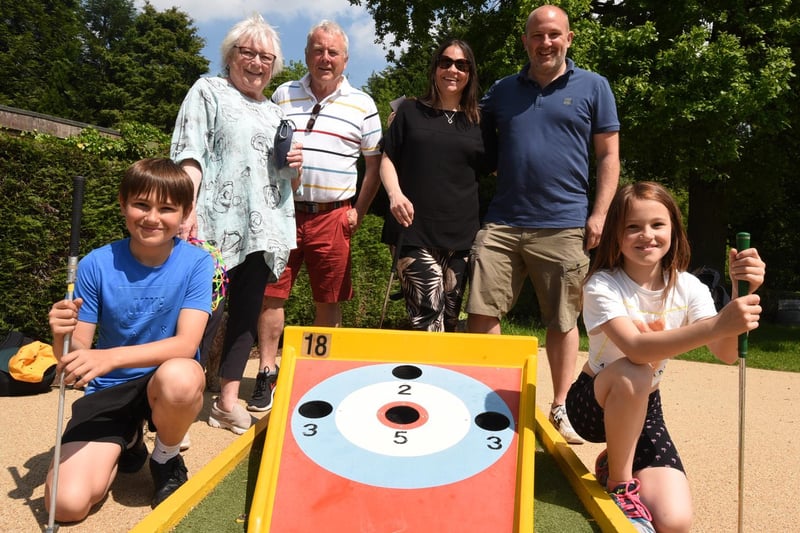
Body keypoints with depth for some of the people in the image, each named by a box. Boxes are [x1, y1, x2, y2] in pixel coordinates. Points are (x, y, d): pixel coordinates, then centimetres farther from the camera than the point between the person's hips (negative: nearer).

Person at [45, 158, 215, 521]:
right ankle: (126, 442, 19)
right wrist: (62, 336, -30)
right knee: (67, 504, -16)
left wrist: (110, 357, -34)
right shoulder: (97, 264, -8)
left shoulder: (196, 263, -12)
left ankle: (166, 459, -3)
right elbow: (74, 355, -6)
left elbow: (186, 345, -22)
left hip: (167, 382, -1)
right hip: (108, 390, 2)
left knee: (179, 377, -38)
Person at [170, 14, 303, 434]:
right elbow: (190, 155, -7)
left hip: (264, 229, 6)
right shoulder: (208, 92, 6)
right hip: (218, 224, -5)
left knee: (247, 313, 8)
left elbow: (289, 182, 25)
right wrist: (187, 208, -19)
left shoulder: (276, 113, 22)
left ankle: (228, 400, 19)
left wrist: (295, 166, 3)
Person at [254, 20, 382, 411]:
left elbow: (375, 163, 8)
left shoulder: (362, 105, 6)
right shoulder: (283, 95, 10)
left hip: (332, 217, -1)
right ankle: (267, 374, 11)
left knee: (328, 301, 6)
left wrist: (358, 212, 0)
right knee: (271, 293, -1)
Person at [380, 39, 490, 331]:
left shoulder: (477, 121, 15)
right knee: (429, 317, -16)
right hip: (415, 230, -3)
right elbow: (387, 159, 9)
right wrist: (395, 193, -10)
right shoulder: (411, 110, 11)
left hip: (460, 234, 3)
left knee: (450, 319, 7)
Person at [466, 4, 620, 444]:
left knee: (562, 321, 6)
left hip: (563, 226, -2)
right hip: (502, 222, 2)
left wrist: (599, 214, -4)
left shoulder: (592, 87, 8)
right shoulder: (502, 90, 15)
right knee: (481, 313, -1)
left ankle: (559, 408, 21)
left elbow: (608, 155, 5)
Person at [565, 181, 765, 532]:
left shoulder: (688, 288, -9)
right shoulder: (602, 286, -22)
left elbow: (726, 353, -23)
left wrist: (741, 294, -40)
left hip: (643, 408, 3)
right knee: (631, 375, -38)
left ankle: (622, 460, 18)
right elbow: (636, 349, -39)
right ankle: (619, 481, -12)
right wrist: (717, 324, -50)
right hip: (594, 402, -3)